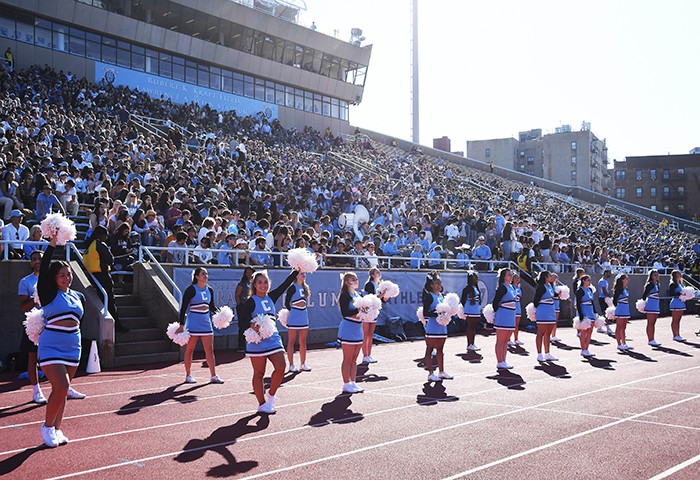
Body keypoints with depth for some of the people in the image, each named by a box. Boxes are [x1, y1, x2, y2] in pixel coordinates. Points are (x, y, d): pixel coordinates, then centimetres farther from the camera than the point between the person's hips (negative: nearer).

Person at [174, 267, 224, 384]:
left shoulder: (209, 290, 8)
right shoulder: (191, 289, -9)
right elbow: (183, 307, -9)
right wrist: (181, 324, -12)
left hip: (206, 323, 5)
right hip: (193, 324, -5)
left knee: (210, 350, 4)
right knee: (190, 350, 5)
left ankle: (214, 376, 8)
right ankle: (188, 375, 17)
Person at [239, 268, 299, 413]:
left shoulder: (271, 297, 9)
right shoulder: (251, 302, -7)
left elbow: (285, 284, 10)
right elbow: (241, 320, -12)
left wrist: (296, 271, 5)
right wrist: (252, 325, -31)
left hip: (273, 338, 5)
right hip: (257, 340, -5)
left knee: (281, 366, -7)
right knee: (259, 373, 3)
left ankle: (271, 394, 15)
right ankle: (262, 404, 14)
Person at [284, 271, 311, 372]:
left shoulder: (305, 287, 11)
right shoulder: (293, 288, -9)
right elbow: (286, 303, -6)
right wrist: (293, 312, 4)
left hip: (304, 318, 6)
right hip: (293, 319, -6)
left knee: (303, 342, 10)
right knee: (291, 342, 1)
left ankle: (303, 364, 16)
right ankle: (291, 365, 5)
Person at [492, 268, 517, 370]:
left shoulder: (512, 287, 13)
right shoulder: (502, 288, -14)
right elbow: (495, 301, -14)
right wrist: (496, 313, -6)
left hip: (510, 317, 9)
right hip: (503, 317, -9)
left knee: (506, 340, 12)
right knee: (500, 340, -2)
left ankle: (503, 361, 19)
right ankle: (500, 363, 1)